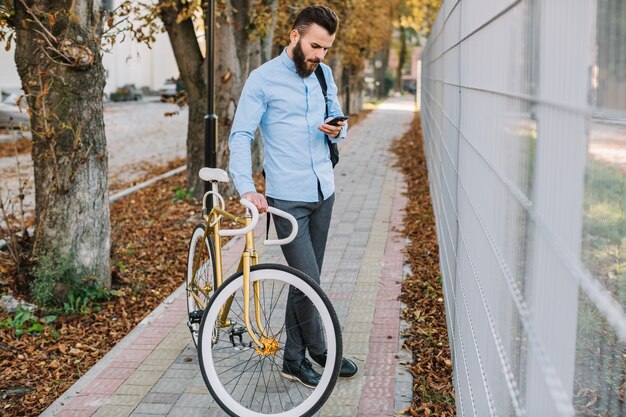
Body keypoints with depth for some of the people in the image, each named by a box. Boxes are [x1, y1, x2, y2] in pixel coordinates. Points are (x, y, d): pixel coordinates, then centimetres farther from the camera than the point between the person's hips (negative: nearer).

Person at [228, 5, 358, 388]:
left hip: (323, 193, 6)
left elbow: (337, 117, 20)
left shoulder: (324, 74, 9)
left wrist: (338, 130, -6)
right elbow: (241, 135, -12)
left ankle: (295, 361, 22)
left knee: (307, 281, 11)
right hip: (287, 198, -6)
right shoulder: (263, 79, -9)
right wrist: (246, 187, -25)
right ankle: (321, 353, 16)